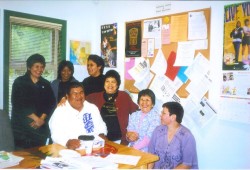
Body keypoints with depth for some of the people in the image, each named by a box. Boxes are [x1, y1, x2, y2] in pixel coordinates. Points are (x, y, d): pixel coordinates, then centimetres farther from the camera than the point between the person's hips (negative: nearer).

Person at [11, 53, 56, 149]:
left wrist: (42, 118, -10)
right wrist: (36, 119, -12)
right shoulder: (19, 82, 1)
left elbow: (51, 103, 6)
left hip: (40, 128, 3)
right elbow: (18, 104, -8)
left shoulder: (46, 84, 11)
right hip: (21, 126, -2)